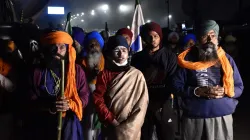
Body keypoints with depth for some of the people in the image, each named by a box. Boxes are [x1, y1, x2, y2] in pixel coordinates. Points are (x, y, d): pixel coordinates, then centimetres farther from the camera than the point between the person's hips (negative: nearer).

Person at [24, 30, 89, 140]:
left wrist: (70, 104, -18)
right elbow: (30, 102, -3)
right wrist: (50, 106, -21)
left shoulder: (77, 70, 1)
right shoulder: (37, 72, -1)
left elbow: (84, 97, 1)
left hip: (69, 125, 0)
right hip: (42, 126, 0)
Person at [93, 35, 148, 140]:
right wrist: (111, 120, -11)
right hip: (110, 129, 1)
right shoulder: (104, 74, 1)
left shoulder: (137, 75, -2)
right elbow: (98, 99, -3)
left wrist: (130, 126, -11)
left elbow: (142, 102, -4)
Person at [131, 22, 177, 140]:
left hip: (164, 106, -1)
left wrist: (159, 100, -12)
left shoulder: (169, 56, 2)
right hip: (143, 106, 1)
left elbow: (173, 82, -4)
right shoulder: (137, 57, 6)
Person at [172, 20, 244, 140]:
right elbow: (176, 85, -2)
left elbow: (239, 87, 9)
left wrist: (225, 91, -12)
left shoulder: (227, 60, 6)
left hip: (223, 117, 2)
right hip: (194, 117, -1)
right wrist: (197, 91, -16)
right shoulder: (188, 59, 0)